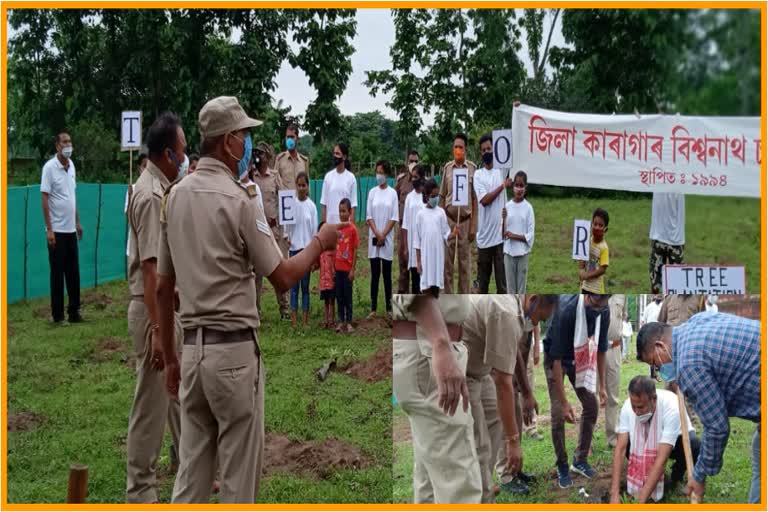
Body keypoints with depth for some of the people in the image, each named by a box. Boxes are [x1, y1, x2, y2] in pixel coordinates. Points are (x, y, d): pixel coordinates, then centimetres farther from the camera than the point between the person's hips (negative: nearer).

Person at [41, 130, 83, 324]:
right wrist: (49, 229, -17)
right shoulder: (50, 167, -12)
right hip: (57, 230, -6)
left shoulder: (71, 165, 8)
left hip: (71, 229, 6)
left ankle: (74, 311, 18)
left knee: (73, 272, 10)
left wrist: (78, 222, 16)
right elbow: (44, 199, -13)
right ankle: (57, 315, 6)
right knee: (57, 273, 0)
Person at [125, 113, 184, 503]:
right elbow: (150, 268, -25)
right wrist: (157, 329, -27)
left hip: (169, 307, 10)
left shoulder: (162, 189, 10)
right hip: (153, 310, -10)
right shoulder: (151, 196, -21)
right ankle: (140, 491, 8)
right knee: (151, 401, -2)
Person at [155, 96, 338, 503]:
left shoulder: (174, 196, 7)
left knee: (191, 472, 11)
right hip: (234, 351, -7)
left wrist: (169, 357, 19)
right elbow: (282, 278, -9)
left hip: (193, 348, 7)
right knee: (239, 476, 3)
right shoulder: (238, 199, -13)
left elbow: (163, 287, 11)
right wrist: (320, 242, 9)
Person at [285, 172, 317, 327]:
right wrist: (287, 237, -16)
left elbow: (315, 230, 2)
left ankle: (306, 319, 8)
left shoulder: (311, 206, 0)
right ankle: (294, 318, 5)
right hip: (294, 248, 0)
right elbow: (287, 226, 4)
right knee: (294, 285, 3)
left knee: (305, 285, 5)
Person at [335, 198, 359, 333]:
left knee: (348, 296, 3)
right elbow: (334, 249, 10)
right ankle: (341, 321, 16)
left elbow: (355, 250, -7)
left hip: (348, 269, -4)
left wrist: (353, 270, -9)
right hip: (338, 268, 4)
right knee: (339, 296, 9)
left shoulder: (352, 228, -8)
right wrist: (332, 267, 8)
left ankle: (349, 322, 10)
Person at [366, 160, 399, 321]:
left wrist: (383, 235, -11)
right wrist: (377, 234, -9)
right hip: (374, 238, 1)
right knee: (375, 274, 3)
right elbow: (369, 216, 3)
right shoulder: (372, 192, 6)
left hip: (387, 239, -1)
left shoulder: (392, 193, 1)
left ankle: (389, 309, 5)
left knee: (387, 274, 2)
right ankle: (373, 309, 5)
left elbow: (394, 218, -3)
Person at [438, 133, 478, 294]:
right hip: (449, 219, 1)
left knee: (464, 263, 5)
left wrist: (473, 226, -3)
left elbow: (475, 200, 0)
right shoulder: (447, 168, 3)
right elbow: (442, 198, 8)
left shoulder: (472, 168, -3)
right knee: (447, 262, 4)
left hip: (465, 220, -1)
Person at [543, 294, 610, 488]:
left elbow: (601, 349, -1)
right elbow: (557, 358, -34)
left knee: (591, 407, 1)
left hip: (581, 359, 5)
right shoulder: (567, 310, -37)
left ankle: (580, 460, 16)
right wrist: (564, 401, -33)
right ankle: (562, 467, 4)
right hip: (556, 359, -5)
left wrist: (602, 385, -2)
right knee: (558, 413, -11)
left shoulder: (603, 312, -19)